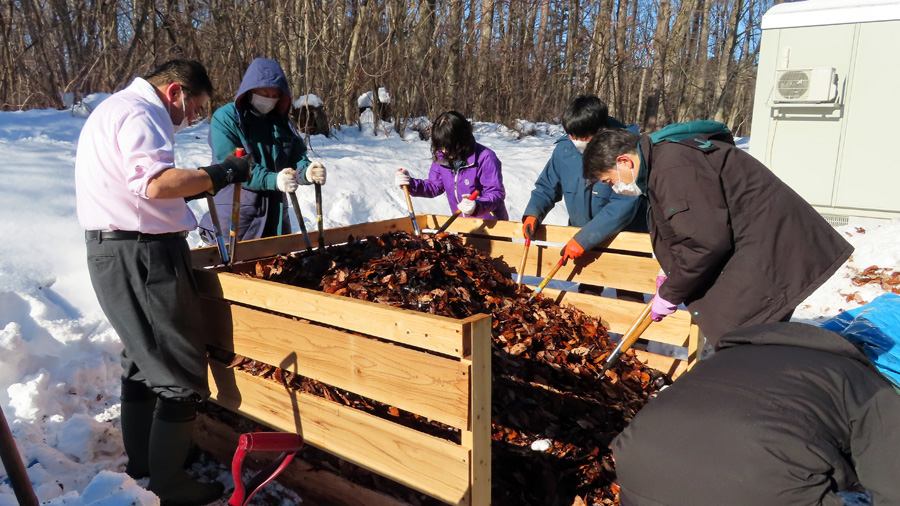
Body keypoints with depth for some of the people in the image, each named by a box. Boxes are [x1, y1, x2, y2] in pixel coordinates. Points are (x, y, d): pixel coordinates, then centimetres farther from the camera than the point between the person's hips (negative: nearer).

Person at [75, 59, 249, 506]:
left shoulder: (116, 108, 21)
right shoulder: (140, 113, -13)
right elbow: (155, 183, -29)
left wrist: (194, 184, 14)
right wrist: (219, 174, -20)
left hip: (112, 249, 11)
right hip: (142, 254, -11)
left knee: (143, 357, 23)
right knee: (182, 373, -2)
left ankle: (141, 461, 37)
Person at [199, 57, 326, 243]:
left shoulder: (281, 121, 11)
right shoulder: (225, 118, -8)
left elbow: (297, 157, 6)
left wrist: (307, 171, -20)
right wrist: (273, 180, -32)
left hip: (275, 215, 6)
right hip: (235, 216, -6)